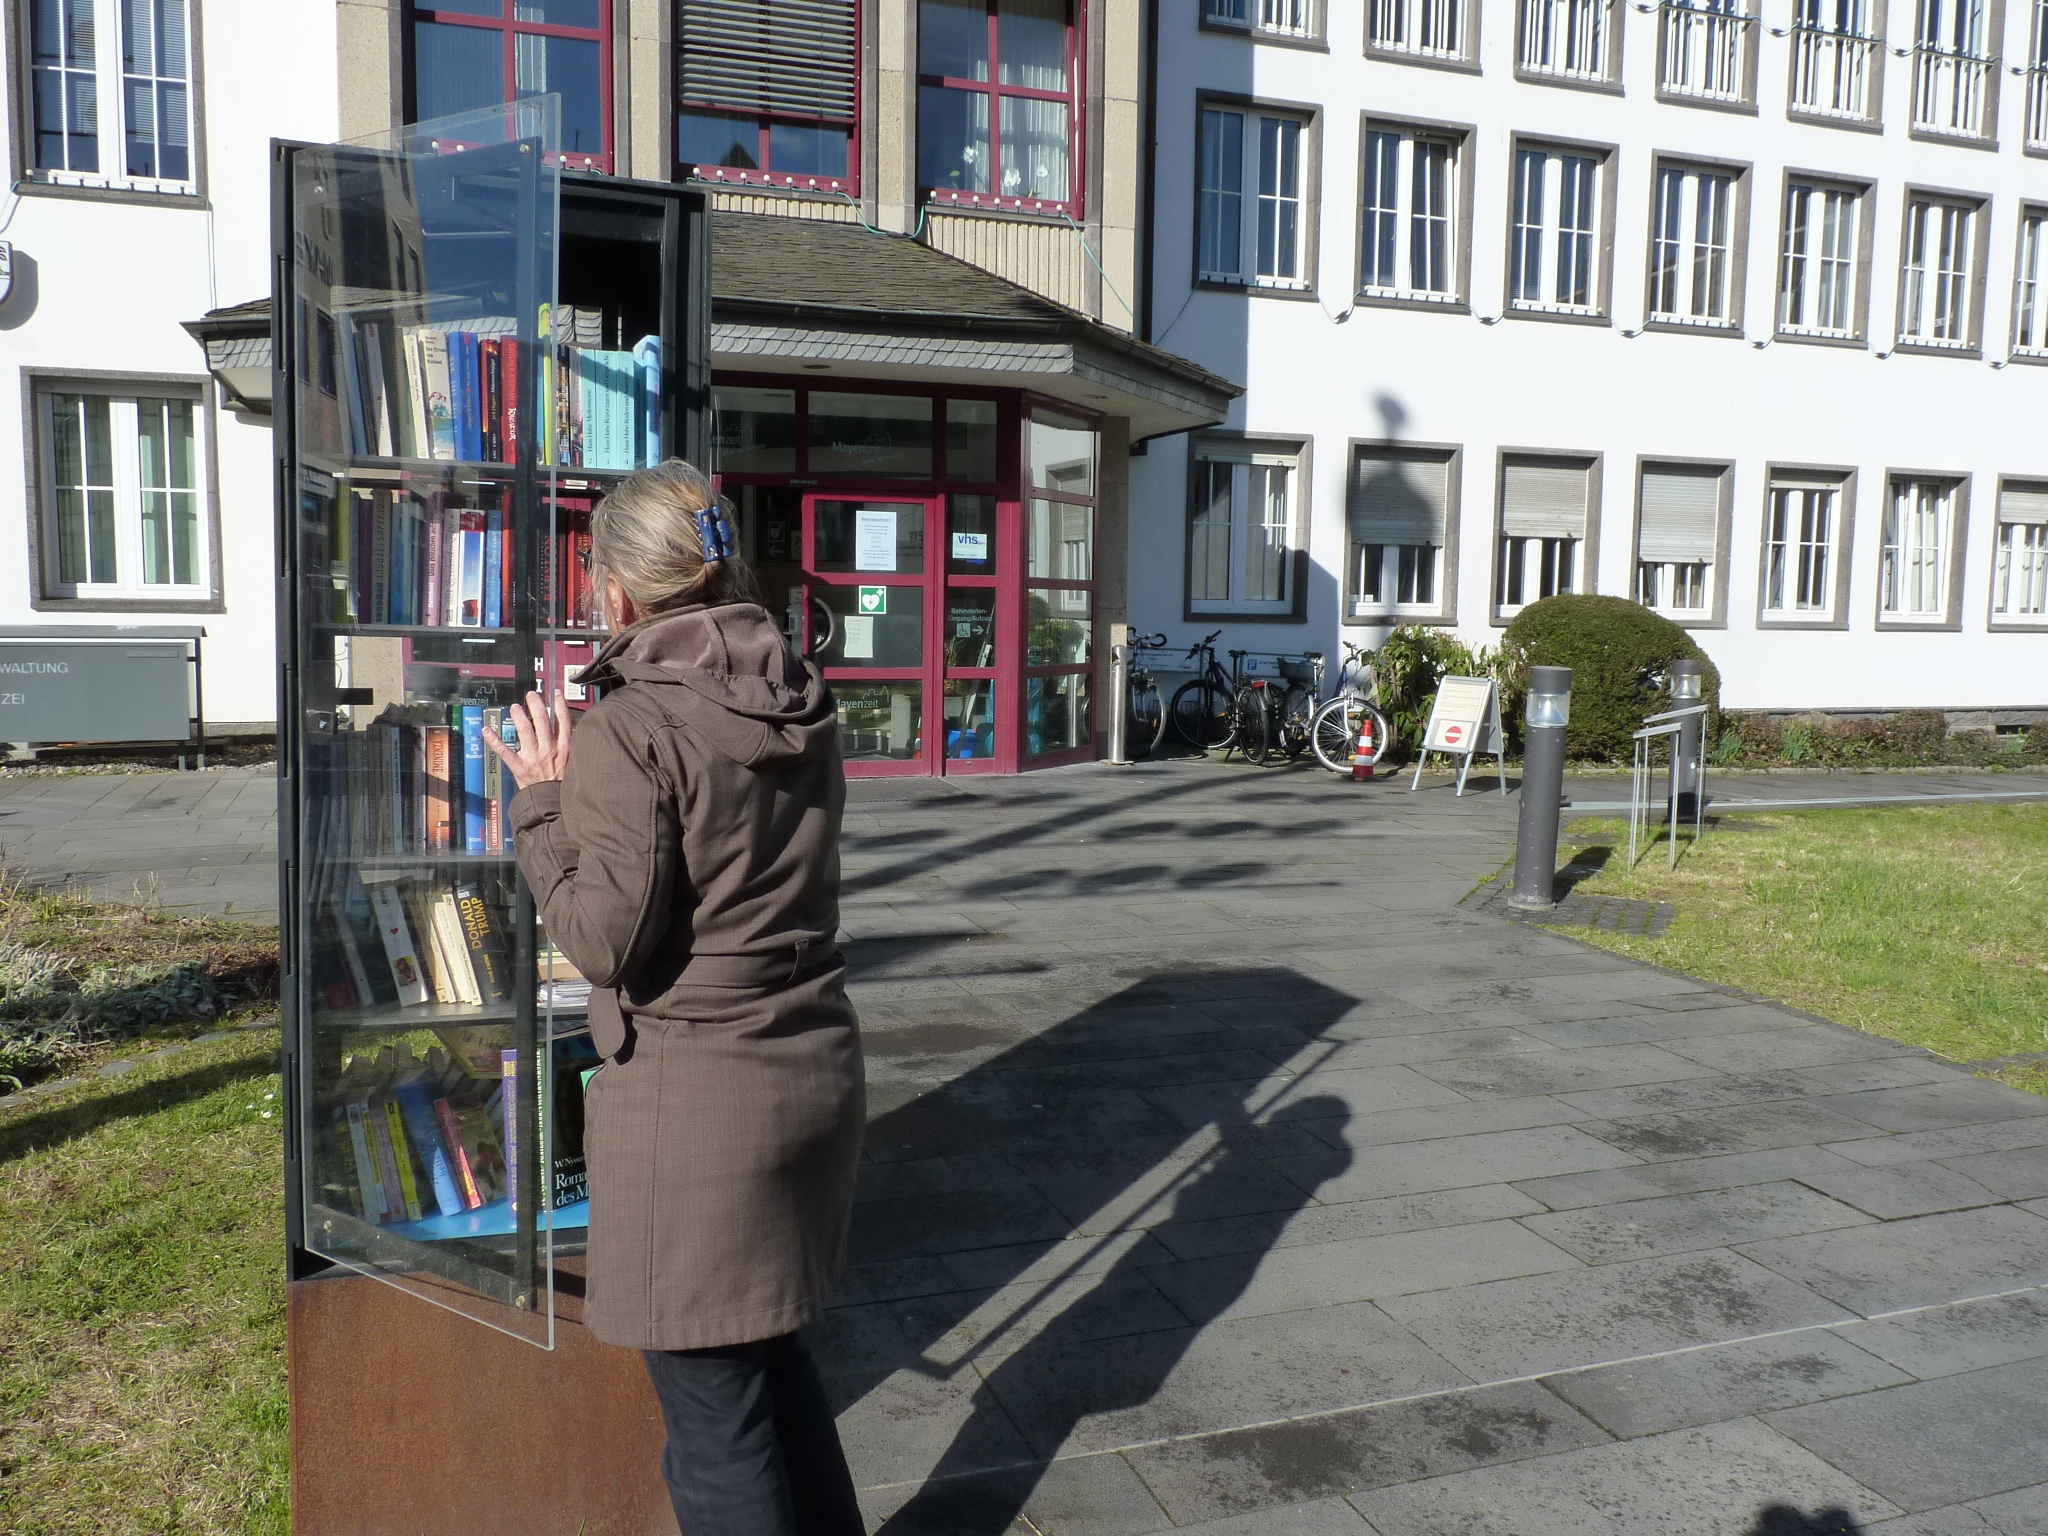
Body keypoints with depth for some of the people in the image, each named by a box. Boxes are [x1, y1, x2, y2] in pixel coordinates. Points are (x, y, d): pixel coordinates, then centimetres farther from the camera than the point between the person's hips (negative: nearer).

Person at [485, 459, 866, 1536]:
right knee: (772, 1355, 26)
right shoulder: (805, 702, 5)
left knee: (715, 1416, 10)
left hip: (694, 1102, -7)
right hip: (816, 1070, 8)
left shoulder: (630, 728, -17)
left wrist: (542, 804, -3)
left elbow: (606, 940, -16)